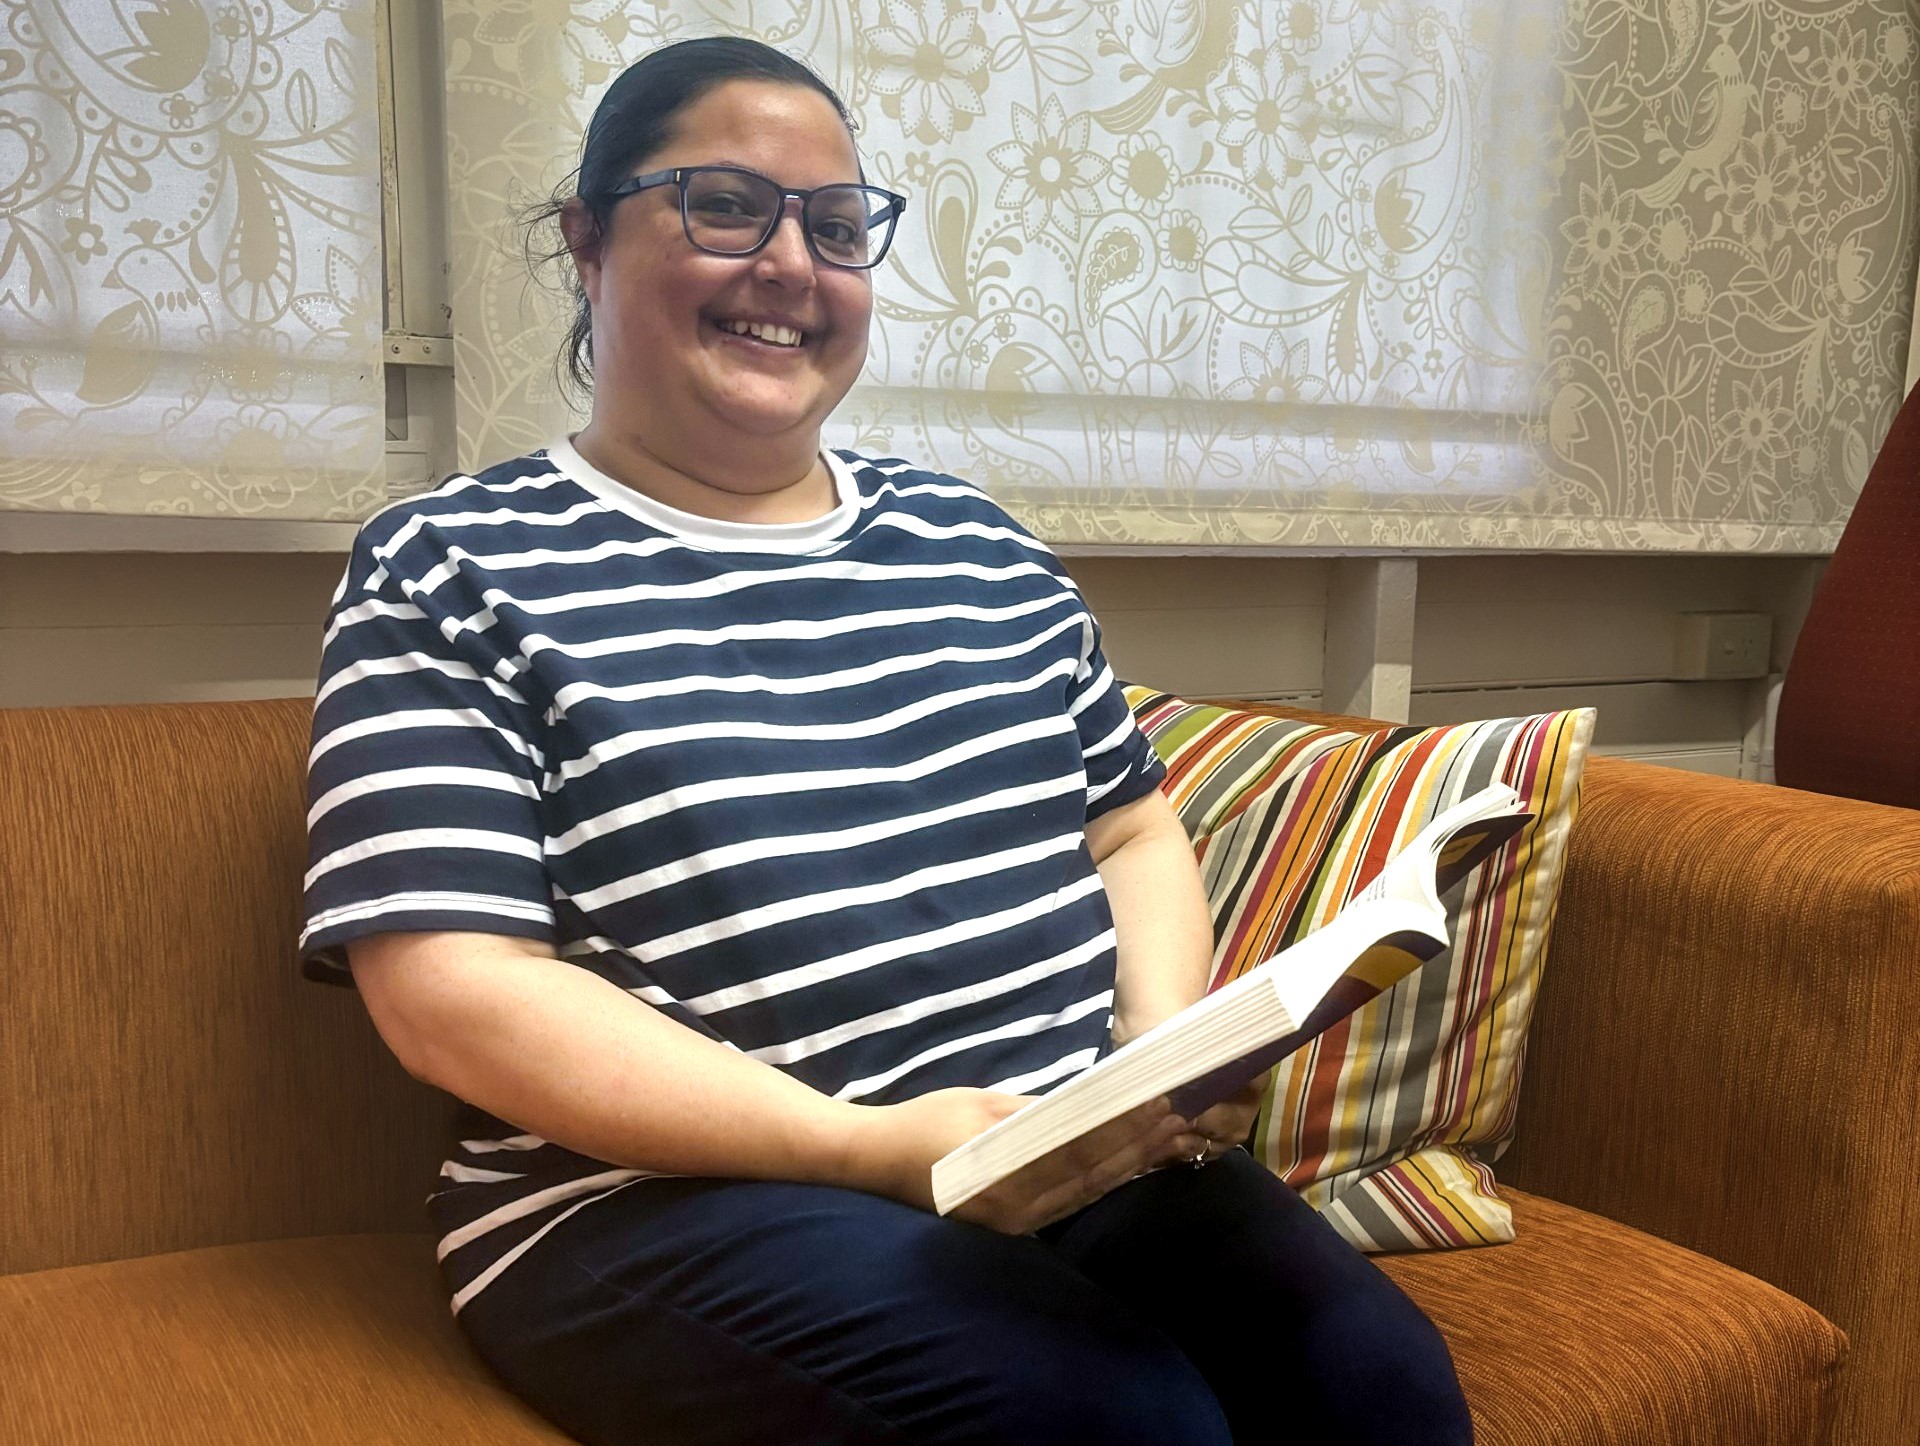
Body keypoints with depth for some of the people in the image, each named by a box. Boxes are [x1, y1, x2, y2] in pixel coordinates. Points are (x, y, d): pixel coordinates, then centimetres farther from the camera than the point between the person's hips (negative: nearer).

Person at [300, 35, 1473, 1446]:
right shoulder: (453, 572, 0)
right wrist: (869, 1147, -18)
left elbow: (1131, 828, 20)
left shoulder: (969, 535, 16)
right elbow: (453, 986, -10)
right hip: (673, 1197, -4)